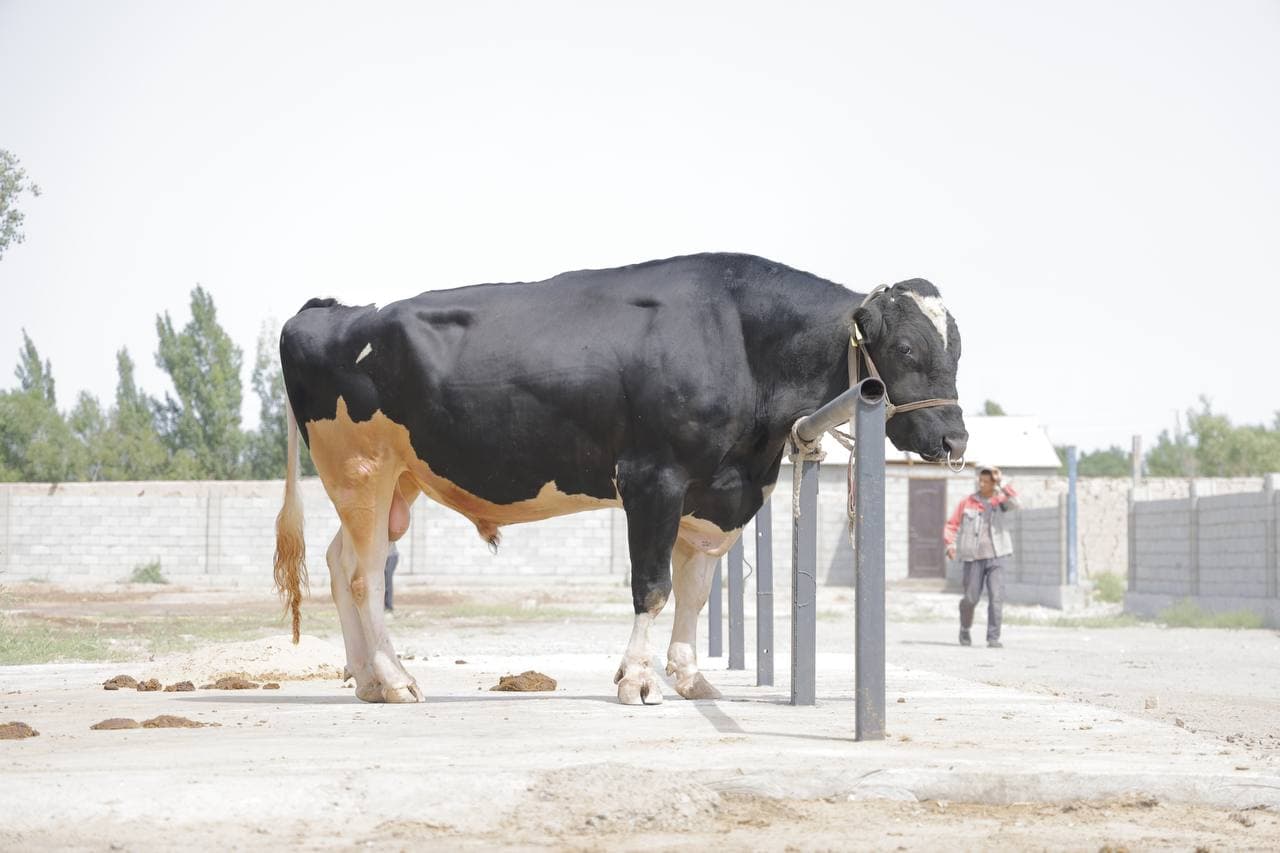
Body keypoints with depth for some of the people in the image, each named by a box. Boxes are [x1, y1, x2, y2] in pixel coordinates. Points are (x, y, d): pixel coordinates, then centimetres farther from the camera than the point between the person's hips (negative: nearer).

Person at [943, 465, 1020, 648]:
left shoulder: (1000, 500, 4)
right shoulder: (968, 502, 3)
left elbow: (1014, 502, -19)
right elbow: (952, 525, 5)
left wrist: (1002, 484, -24)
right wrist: (950, 544, -10)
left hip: (995, 557, 0)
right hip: (973, 558, 0)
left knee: (996, 597, -13)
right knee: (971, 599, 4)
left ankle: (993, 638, -11)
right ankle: (965, 628, 33)